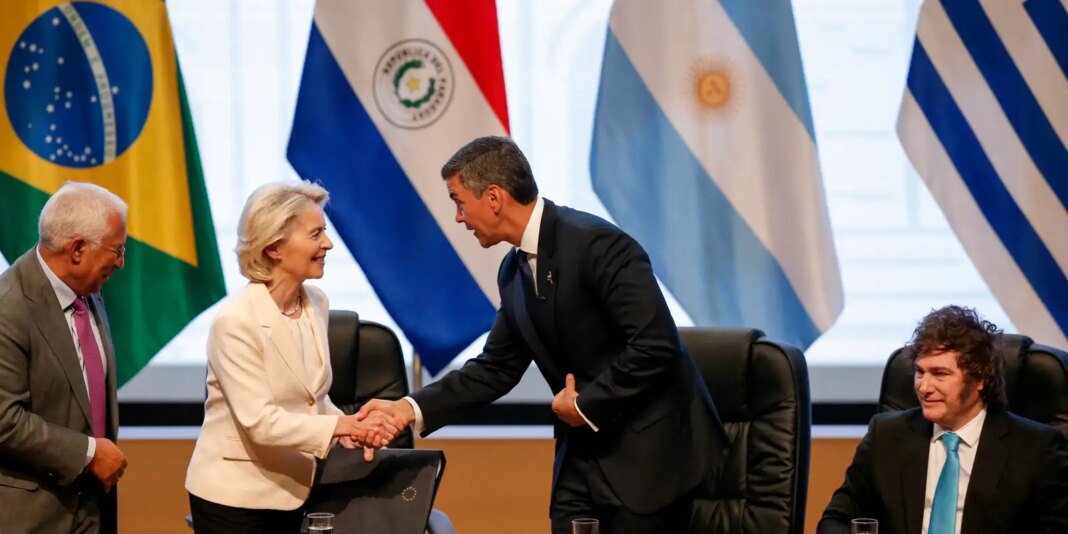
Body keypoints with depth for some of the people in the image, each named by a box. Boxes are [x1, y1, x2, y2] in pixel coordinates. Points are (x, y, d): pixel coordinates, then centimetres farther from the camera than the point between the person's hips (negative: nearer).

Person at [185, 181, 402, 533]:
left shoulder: (316, 303, 2)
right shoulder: (236, 321, -20)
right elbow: (260, 421, -25)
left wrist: (349, 430, -7)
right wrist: (342, 425, -27)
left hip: (293, 490, 7)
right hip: (235, 497, -7)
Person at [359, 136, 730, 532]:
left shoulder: (596, 244, -19)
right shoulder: (514, 271, 8)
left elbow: (655, 345, -24)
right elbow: (496, 368, 14)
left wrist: (586, 406, -15)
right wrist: (413, 408, 4)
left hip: (651, 447, -8)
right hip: (585, 450, 8)